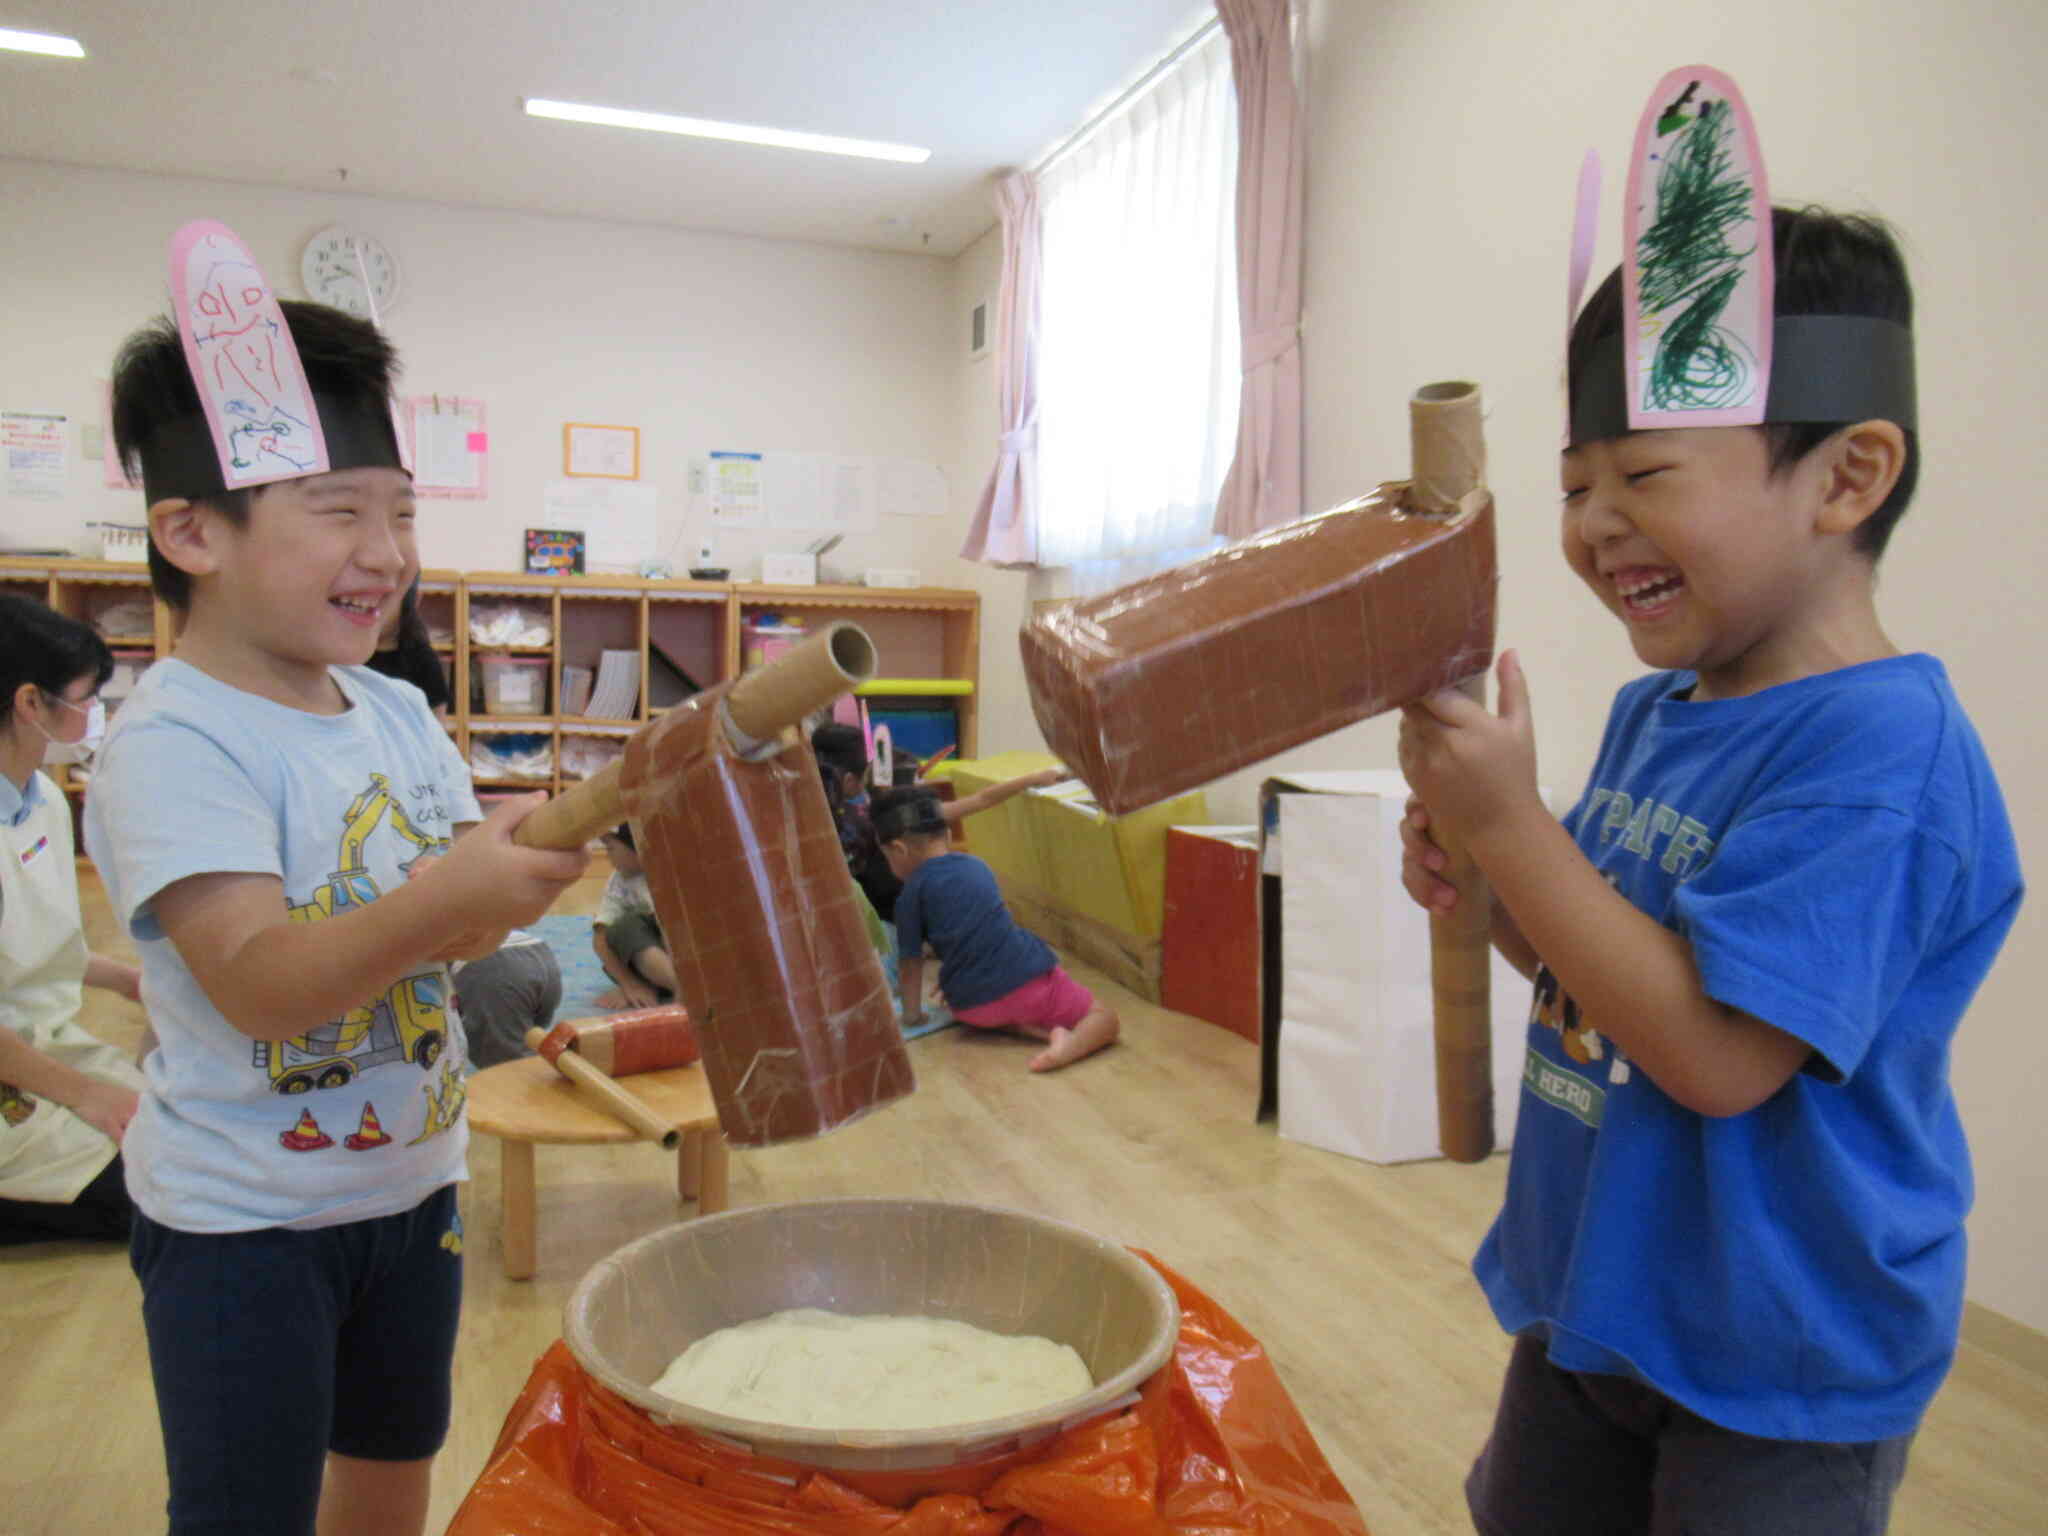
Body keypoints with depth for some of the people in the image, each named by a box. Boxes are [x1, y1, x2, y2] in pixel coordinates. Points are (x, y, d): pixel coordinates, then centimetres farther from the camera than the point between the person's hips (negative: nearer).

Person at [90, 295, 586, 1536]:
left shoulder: (397, 713, 0)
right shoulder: (174, 743, -20)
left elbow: (467, 928, 0)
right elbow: (256, 983, -29)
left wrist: (528, 869, -21)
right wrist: (442, 900, -44)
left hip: (413, 1179, 6)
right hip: (243, 1218, -6)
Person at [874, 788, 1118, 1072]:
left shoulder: (912, 894, -2)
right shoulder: (976, 866, 15)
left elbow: (910, 963, 3)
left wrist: (911, 1014, 19)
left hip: (974, 1007, -2)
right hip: (1029, 979, 2)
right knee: (1105, 1019, 14)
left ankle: (1045, 1032, 5)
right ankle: (1070, 1044, -19)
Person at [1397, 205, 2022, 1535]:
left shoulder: (1880, 751, -27)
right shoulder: (1652, 712, -1)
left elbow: (1716, 1052, -31)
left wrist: (1509, 824, -31)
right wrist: (1484, 882, -10)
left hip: (1778, 1369, -8)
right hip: (1589, 1293, 8)